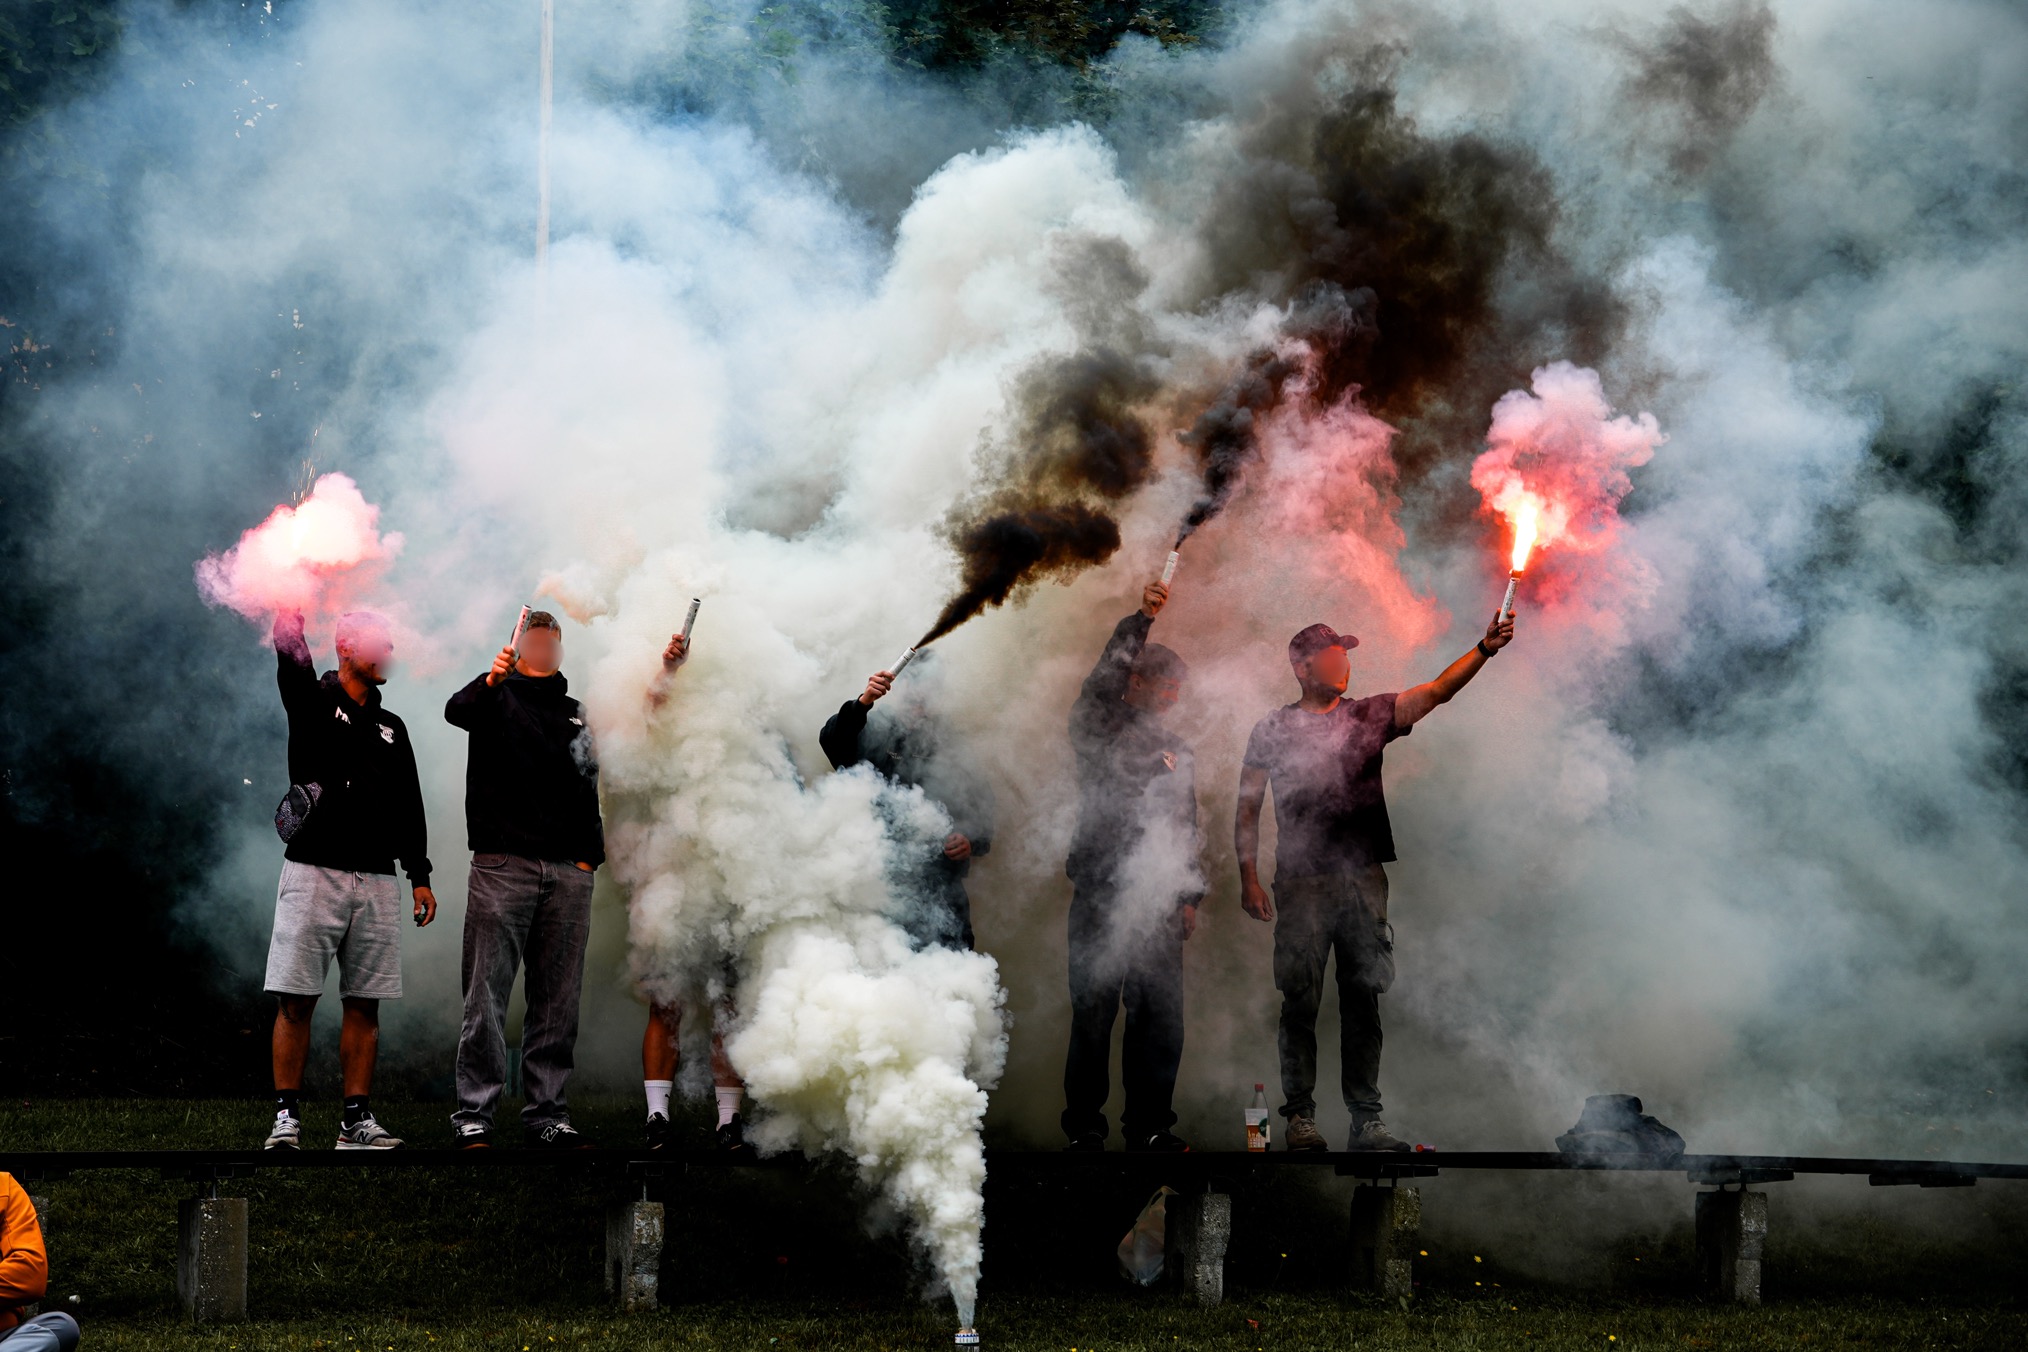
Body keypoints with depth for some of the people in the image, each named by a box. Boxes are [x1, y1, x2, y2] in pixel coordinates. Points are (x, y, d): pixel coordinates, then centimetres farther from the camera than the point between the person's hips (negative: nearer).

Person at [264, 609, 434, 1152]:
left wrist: (419, 874, 11)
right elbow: (289, 649, -14)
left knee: (365, 1002, 1)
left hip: (377, 879, 4)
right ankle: (287, 1117, -4)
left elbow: (408, 804, 19)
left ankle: (357, 1120, 3)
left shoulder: (391, 729, 20)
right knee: (296, 999, -7)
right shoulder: (313, 701, 6)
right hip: (314, 871, -4)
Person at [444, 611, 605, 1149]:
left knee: (557, 1000, 4)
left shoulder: (577, 715, 22)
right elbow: (456, 712, -13)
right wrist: (491, 681, -32)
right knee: (487, 994, -6)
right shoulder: (496, 698, 8)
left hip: (568, 872, 4)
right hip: (503, 863, -4)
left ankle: (548, 1112, 8)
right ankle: (474, 1113, -4)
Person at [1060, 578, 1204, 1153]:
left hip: (1158, 903, 5)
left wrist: (1190, 895, 16)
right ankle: (1084, 1127, -2)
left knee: (1161, 1015, 3)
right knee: (1093, 1012, -5)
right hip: (1101, 895, -5)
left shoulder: (1175, 751, 22)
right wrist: (1140, 620, -26)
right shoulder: (1097, 729, 4)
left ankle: (1149, 1125, 10)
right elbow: (1104, 679, -16)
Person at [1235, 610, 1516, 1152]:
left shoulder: (1368, 716, 11)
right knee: (1300, 1003, -3)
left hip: (1363, 881, 2)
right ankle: (1300, 1116, 3)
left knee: (1363, 1002, 3)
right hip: (1302, 884, -2)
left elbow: (1436, 692, -1)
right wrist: (1249, 878, 0)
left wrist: (1485, 648, -15)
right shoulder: (1273, 730, 7)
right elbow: (1247, 808, 9)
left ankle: (1366, 1118, 6)